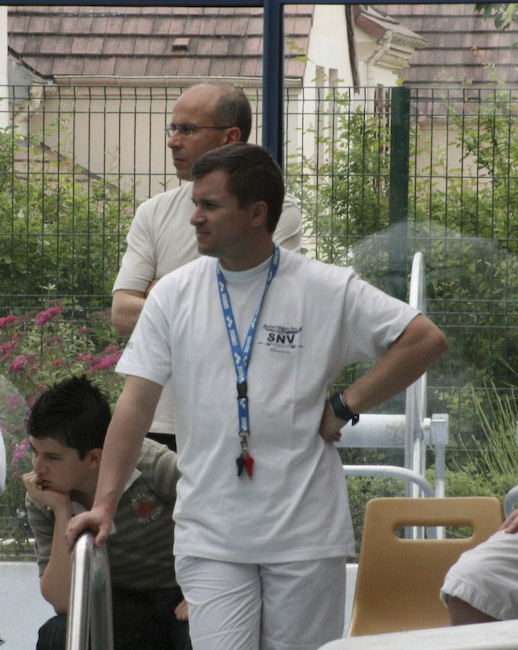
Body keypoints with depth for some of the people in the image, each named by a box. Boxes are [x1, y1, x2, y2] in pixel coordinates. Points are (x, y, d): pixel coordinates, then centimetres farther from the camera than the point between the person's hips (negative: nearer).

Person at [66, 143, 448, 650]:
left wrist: (345, 408, -4)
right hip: (210, 537, 1)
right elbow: (135, 403, 3)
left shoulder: (328, 290, -1)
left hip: (306, 532, -1)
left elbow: (425, 340, 0)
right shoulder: (174, 295, 5)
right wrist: (104, 504, -6)